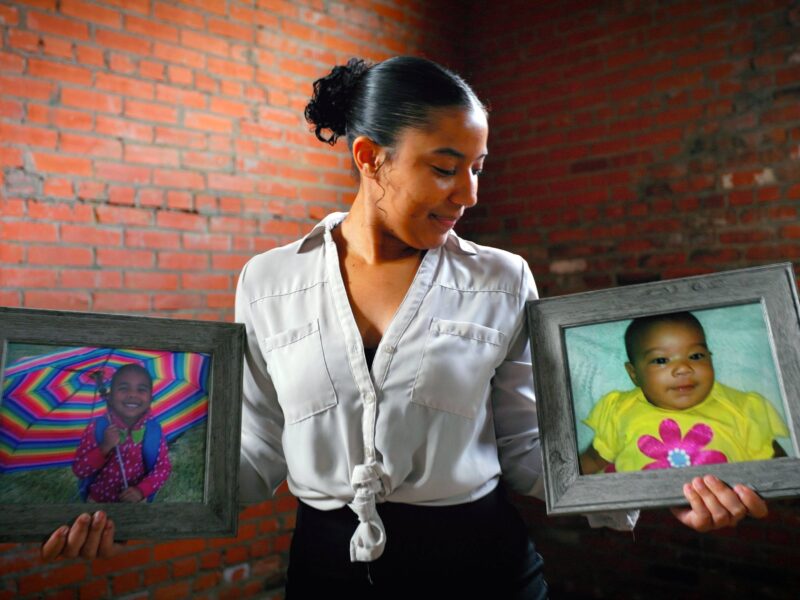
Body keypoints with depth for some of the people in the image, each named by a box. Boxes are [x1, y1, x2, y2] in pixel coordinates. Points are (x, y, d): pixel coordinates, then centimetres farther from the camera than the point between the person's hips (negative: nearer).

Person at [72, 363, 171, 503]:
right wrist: (104, 448, -33)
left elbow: (163, 467, -12)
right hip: (99, 499, 0)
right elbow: (79, 470, -19)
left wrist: (141, 490, -27)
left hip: (134, 500, 0)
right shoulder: (97, 428, -20)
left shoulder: (153, 431, -18)